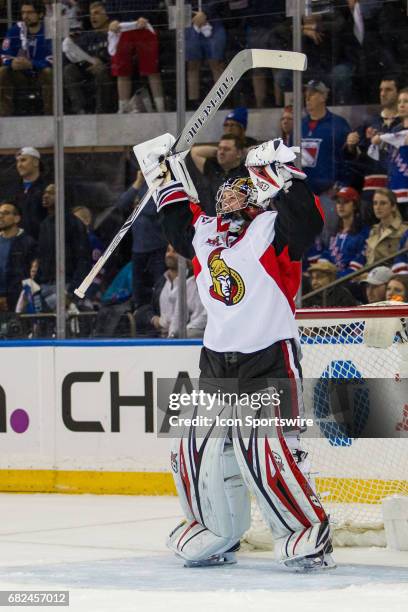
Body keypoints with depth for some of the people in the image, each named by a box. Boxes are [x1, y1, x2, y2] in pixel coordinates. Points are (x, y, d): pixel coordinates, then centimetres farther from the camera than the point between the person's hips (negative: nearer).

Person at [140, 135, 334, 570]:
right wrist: (165, 171, 27)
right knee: (199, 450, 7)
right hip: (217, 360, 7)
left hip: (269, 357, -7)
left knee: (264, 450, -16)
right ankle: (217, 534, 24)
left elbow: (305, 220, -23)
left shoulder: (271, 229, -6)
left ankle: (307, 532, -5)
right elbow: (177, 220, 29)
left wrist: (284, 175, -29)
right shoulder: (205, 232, 12)